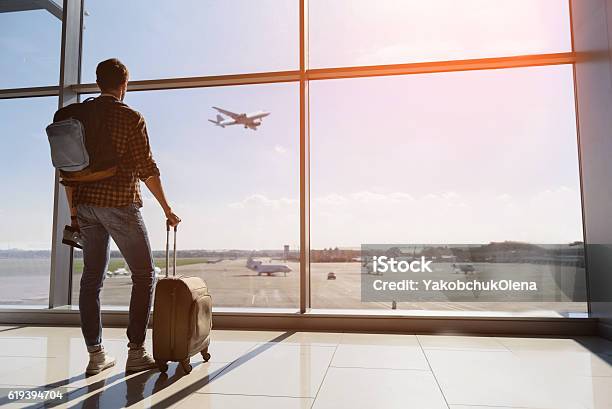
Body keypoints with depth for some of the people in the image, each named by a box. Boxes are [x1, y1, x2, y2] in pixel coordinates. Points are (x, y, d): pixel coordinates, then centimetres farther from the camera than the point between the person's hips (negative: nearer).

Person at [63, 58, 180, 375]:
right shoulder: (131, 118, -5)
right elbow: (146, 168, -10)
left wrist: (73, 210, 18)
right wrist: (167, 209, -4)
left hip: (86, 205, 6)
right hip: (120, 204, -6)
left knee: (92, 277, 9)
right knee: (144, 275, 4)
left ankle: (95, 354, 14)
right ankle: (136, 352, 3)